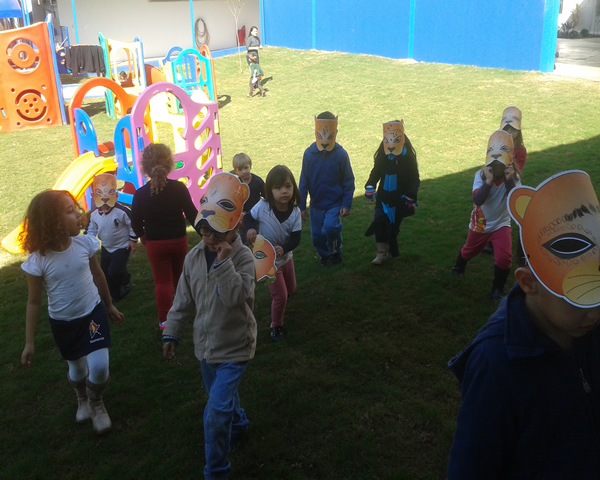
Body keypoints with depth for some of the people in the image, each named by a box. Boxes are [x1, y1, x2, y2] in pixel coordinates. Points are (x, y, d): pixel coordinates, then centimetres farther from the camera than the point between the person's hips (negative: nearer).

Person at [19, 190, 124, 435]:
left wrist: (109, 306, 14)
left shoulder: (85, 243, -16)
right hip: (63, 322, -1)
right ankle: (82, 399, 52)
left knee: (99, 366, -10)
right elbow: (34, 302, -11)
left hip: (93, 313, 1)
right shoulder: (37, 261, -22)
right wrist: (29, 342, -7)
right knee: (77, 369, 17)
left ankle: (96, 404, 23)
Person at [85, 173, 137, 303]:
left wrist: (133, 240, -10)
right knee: (106, 274, 11)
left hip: (122, 247, -6)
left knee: (115, 271, -17)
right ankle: (115, 296, 31)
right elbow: (91, 230, 6)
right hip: (106, 248, 6)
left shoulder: (122, 211, -25)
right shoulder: (94, 214, -8)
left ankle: (126, 281, 19)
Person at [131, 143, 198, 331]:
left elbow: (136, 222, -5)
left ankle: (165, 320, 7)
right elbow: (192, 214, -10)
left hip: (155, 243, -2)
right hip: (179, 240, 2)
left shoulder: (141, 194, -13)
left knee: (162, 281, 6)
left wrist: (142, 235, 16)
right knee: (179, 276, 22)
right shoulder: (179, 188, -13)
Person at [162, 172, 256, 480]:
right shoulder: (194, 256, -3)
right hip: (205, 344, 6)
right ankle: (238, 424, 56)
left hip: (233, 348, -6)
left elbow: (237, 297, -32)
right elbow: (183, 300, 6)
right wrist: (171, 333, 8)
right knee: (222, 396, 26)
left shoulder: (242, 257, -19)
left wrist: (224, 262, -36)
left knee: (216, 411, -10)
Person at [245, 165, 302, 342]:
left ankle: (278, 308, 58)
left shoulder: (295, 212, -19)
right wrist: (251, 229, -29)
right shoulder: (262, 207, -26)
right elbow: (248, 219, -8)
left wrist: (284, 248, -37)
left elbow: (296, 238, -18)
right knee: (280, 296, -1)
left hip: (286, 257, 4)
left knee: (291, 289, 24)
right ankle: (276, 326, 26)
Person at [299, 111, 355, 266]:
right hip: (316, 204, 3)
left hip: (335, 203, -3)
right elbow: (304, 181, -1)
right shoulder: (309, 153, -7)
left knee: (330, 227, -23)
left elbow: (348, 181, -5)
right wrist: (301, 206, 0)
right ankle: (325, 256, 34)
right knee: (317, 236, 7)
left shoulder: (340, 154, -11)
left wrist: (347, 204, -10)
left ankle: (336, 252, 5)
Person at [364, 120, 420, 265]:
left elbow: (415, 179, -5)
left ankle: (391, 251, 25)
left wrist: (410, 195, -17)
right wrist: (370, 186, -10)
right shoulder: (381, 156, 0)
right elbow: (376, 172, 9)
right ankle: (382, 252, -6)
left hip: (400, 198, -2)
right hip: (383, 196, 2)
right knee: (379, 222, -13)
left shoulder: (408, 157, -7)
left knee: (394, 225, 6)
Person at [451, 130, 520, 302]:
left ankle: (498, 289, 9)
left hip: (501, 224, 0)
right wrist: (488, 182, -46)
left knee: (504, 257, -16)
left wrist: (510, 181, -40)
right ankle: (459, 266, 59)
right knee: (470, 250, 23)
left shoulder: (512, 176, -15)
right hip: (480, 223, 0)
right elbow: (477, 200, -34)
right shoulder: (481, 175, -21)